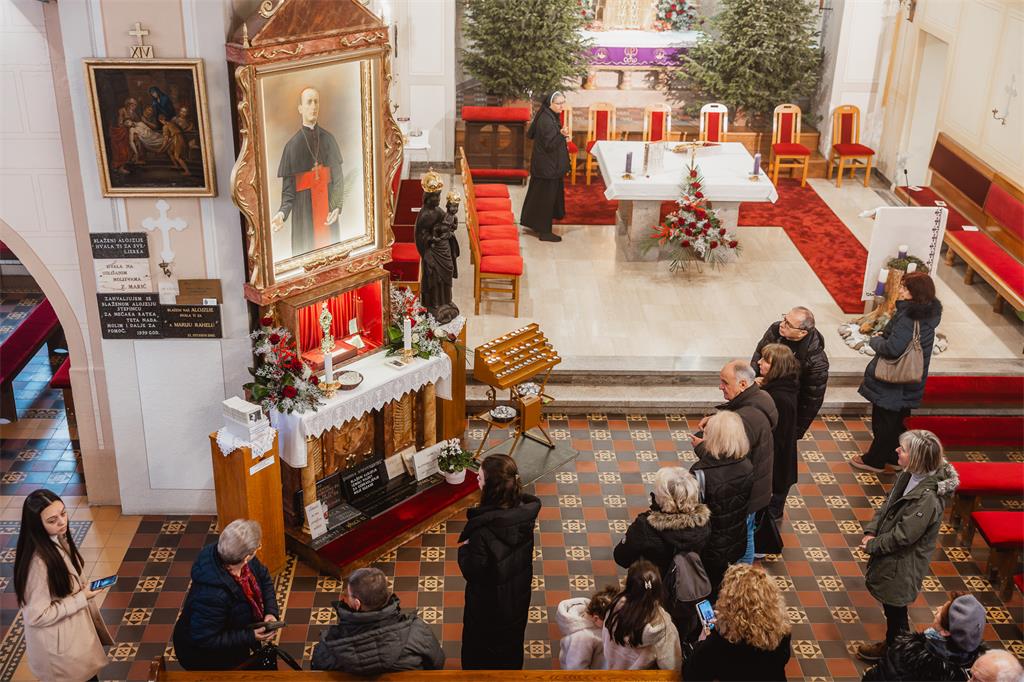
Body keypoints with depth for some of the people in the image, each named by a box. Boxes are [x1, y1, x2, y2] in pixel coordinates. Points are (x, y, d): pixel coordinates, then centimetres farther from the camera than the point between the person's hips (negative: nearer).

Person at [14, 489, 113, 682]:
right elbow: (37, 616, -28)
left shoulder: (58, 539, -7)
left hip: (74, 627, 8)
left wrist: (82, 588, 0)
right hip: (59, 644, -8)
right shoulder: (38, 561, -33)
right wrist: (81, 598, -24)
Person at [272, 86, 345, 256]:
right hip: (304, 212, -3)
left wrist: (337, 207, -10)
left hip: (327, 211, 3)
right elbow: (288, 188, -4)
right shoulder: (292, 145, -3)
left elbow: (338, 178, 5)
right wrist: (282, 213, -21)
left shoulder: (328, 139, 6)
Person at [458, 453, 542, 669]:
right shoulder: (526, 511, -21)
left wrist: (463, 548, -10)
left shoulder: (483, 531, -38)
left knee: (479, 646, 24)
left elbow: (471, 572, -27)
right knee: (512, 639, 31)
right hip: (519, 593, 6)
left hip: (489, 604, -6)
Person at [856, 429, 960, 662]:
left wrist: (872, 545, -13)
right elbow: (888, 505, 5)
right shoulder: (910, 475, -8)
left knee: (895, 607, 15)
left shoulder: (927, 497, -33)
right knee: (891, 605, 25)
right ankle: (892, 643, 47)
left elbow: (902, 536, -27)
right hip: (893, 555, 8)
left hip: (902, 563, -7)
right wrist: (871, 531, -6)